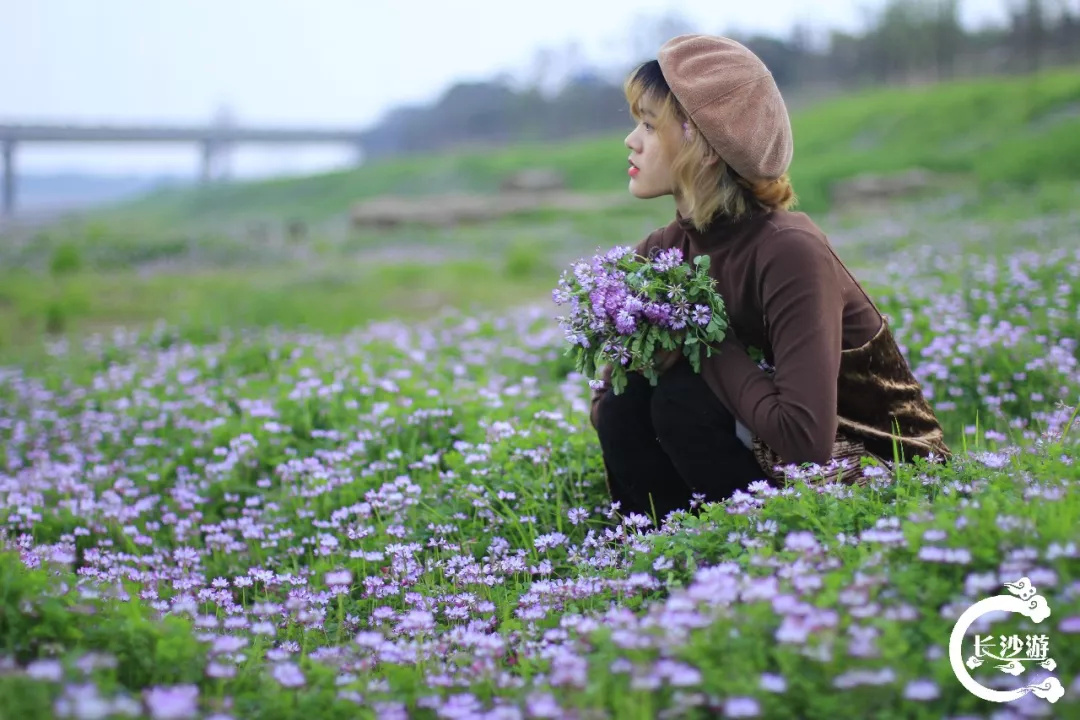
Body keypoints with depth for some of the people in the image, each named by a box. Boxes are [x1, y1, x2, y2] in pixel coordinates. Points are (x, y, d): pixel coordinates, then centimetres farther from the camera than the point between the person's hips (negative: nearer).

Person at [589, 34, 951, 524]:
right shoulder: (661, 252, -4)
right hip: (778, 463, 7)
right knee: (625, 405, -12)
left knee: (683, 400, -23)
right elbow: (606, 403, 1)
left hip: (889, 477, -6)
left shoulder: (789, 252, -26)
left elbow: (804, 438, -34)